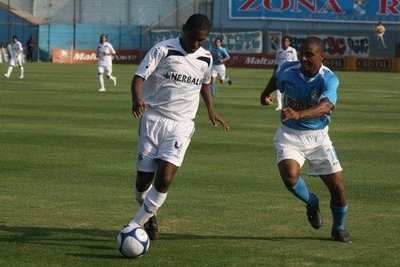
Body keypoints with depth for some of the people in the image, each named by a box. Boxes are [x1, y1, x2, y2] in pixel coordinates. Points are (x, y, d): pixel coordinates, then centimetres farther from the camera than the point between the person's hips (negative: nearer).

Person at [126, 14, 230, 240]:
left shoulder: (206, 58, 6)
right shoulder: (163, 50, -9)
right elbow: (139, 77, -15)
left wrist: (211, 110, 15)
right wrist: (137, 100, -34)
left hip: (181, 125, 2)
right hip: (153, 119, -2)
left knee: (164, 180, -16)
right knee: (144, 179, 2)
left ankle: (135, 226, -5)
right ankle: (149, 215, 32)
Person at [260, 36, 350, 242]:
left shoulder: (328, 79, -23)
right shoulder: (288, 70, -12)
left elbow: (326, 106, -43)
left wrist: (298, 114, -58)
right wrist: (266, 94, 30)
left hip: (318, 136, -1)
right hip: (290, 135, 1)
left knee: (337, 186, -3)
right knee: (289, 175, -26)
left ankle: (339, 228, 27)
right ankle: (311, 203, 9)